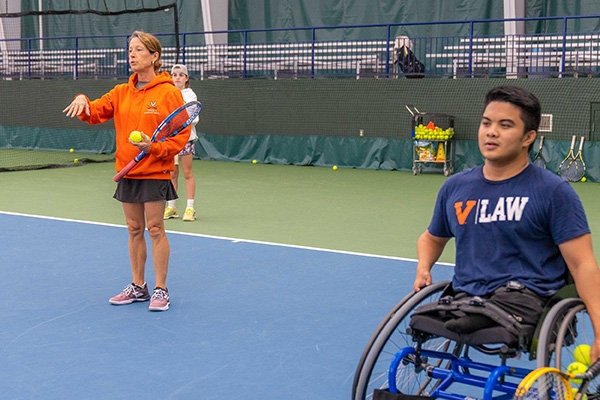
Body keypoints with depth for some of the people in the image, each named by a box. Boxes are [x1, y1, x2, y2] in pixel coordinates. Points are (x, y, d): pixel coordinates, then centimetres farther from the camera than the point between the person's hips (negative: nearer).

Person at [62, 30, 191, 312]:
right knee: (134, 229, 11)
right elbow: (95, 113, 7)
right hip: (127, 172, 6)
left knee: (155, 228, -2)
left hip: (155, 172, -5)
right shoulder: (122, 92, 9)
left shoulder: (169, 93, -8)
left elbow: (182, 134, -9)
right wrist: (82, 101, -15)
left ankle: (161, 290, 8)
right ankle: (138, 286, 22)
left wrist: (155, 147, -23)